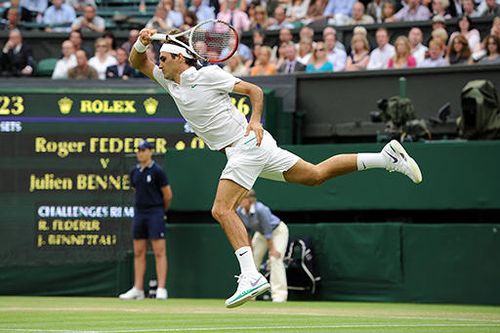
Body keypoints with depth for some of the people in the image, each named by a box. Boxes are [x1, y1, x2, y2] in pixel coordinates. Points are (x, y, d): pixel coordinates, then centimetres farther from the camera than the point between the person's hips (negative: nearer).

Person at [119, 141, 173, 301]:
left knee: (159, 252, -8)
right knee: (139, 253, 6)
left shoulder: (157, 171, -8)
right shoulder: (134, 172, 11)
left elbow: (168, 195, -3)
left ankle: (161, 289, -10)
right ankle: (138, 289, 9)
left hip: (155, 213, -7)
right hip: (139, 213, 7)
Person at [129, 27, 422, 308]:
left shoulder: (207, 75, -10)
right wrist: (141, 43, -3)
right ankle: (387, 157, 13)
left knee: (222, 209, -17)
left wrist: (255, 120, -22)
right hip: (241, 152, 9)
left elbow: (255, 90, -7)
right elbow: (138, 63, 17)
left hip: (247, 143, -9)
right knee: (316, 175, 12)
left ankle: (251, 277, -24)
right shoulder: (169, 82, 12)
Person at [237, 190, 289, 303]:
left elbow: (268, 231, -30)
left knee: (275, 258, -20)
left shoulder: (261, 210, -37)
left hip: (278, 231, -7)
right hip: (260, 233, 7)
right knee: (252, 258, 2)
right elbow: (247, 231, -3)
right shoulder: (239, 212, -18)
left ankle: (279, 295, -21)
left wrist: (272, 249, -23)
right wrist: (250, 246, 0)